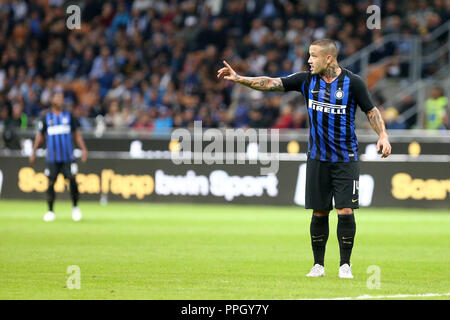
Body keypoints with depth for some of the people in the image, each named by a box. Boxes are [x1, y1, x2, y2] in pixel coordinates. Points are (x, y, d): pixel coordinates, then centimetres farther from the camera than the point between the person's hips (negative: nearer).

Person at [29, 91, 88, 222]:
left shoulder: (69, 116, 9)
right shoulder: (46, 118, 7)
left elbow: (77, 134, 12)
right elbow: (40, 136, 12)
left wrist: (83, 149, 2)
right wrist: (34, 151, 4)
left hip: (68, 157, 0)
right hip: (52, 157, 0)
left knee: (72, 180, -8)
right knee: (51, 183, -2)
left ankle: (75, 207, 10)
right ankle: (50, 210, 7)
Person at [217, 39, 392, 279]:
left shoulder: (353, 82, -7)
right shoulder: (307, 80, 0)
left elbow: (371, 110, 1)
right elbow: (272, 84, -3)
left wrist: (383, 135, -14)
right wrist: (239, 78, -12)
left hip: (346, 158, -3)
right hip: (317, 158, 3)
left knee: (345, 211, -8)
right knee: (319, 212, 4)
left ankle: (345, 265, 3)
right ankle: (318, 264, 15)